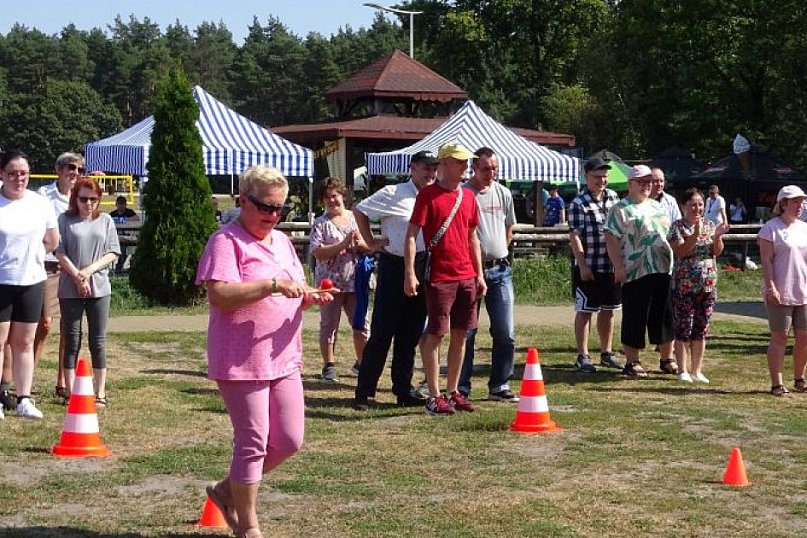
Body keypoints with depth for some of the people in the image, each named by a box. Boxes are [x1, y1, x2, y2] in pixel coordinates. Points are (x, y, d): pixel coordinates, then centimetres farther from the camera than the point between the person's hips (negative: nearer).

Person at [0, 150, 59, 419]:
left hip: (31, 281, 4)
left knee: (24, 343, 10)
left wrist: (29, 257, 10)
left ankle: (24, 400, 15)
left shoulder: (41, 203, 4)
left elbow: (52, 240, 16)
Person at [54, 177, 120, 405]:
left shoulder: (105, 221, 7)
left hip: (99, 287, 1)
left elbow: (113, 253, 3)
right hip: (70, 289, -1)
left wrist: (90, 270, -10)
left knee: (98, 341, 4)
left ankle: (100, 392, 8)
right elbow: (60, 252, -4)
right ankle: (70, 392, 7)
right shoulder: (65, 220, 2)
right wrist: (78, 277, -12)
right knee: (72, 340, 3)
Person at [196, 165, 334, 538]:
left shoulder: (281, 241, 15)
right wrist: (273, 285, -28)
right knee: (253, 442, -1)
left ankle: (227, 490, 27)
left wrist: (309, 297, 0)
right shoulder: (226, 241, -10)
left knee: (290, 440, 7)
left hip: (283, 359, 8)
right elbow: (219, 295, -23)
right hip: (241, 362, -8)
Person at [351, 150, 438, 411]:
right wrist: (371, 242, -1)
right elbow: (359, 210, 2)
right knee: (382, 332, -4)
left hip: (423, 267, 5)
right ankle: (364, 391, 1)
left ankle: (404, 389, 19)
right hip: (394, 265, -5)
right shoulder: (393, 194, -6)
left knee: (411, 333, 10)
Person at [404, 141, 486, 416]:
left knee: (460, 334, 9)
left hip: (467, 277, 6)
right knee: (436, 334, -3)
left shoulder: (468, 197, 12)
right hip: (439, 277, -6)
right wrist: (410, 273, -17)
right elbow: (411, 235, -9)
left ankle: (454, 392, 18)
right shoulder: (428, 195, -6)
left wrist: (479, 274, 13)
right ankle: (434, 397, 2)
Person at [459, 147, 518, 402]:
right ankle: (461, 388, 8)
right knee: (466, 333, 1)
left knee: (505, 333, 3)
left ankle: (499, 386, 13)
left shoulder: (503, 194, 8)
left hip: (499, 270, 5)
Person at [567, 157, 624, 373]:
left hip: (612, 266, 6)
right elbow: (574, 236, -13)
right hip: (588, 268, -6)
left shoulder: (613, 198, 8)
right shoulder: (578, 204, -10)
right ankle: (582, 357, 7)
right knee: (584, 312, 2)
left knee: (608, 311, 14)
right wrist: (582, 265, -18)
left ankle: (606, 353, 26)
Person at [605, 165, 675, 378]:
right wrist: (619, 266, -19)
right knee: (635, 318, -2)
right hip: (636, 272, -7)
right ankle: (632, 362, 6)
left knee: (665, 316, 9)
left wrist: (674, 261, 20)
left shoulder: (656, 206, 19)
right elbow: (611, 239, -11)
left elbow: (669, 234, 26)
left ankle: (667, 359, 20)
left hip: (663, 270, 7)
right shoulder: (621, 209, -4)